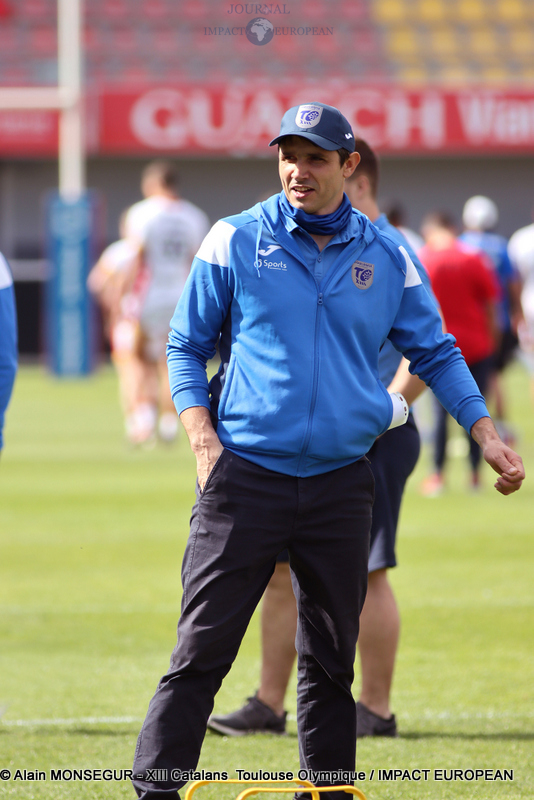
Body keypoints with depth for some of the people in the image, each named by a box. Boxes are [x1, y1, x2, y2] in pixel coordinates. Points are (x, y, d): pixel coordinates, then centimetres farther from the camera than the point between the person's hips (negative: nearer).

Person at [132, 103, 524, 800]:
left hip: (340, 481, 2)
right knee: (201, 651, -8)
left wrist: (486, 434, 8)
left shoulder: (387, 258, 7)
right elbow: (186, 347, 7)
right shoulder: (236, 241, 1)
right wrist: (202, 438, -5)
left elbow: (435, 353, 17)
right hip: (244, 474, -2)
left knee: (331, 660, 8)